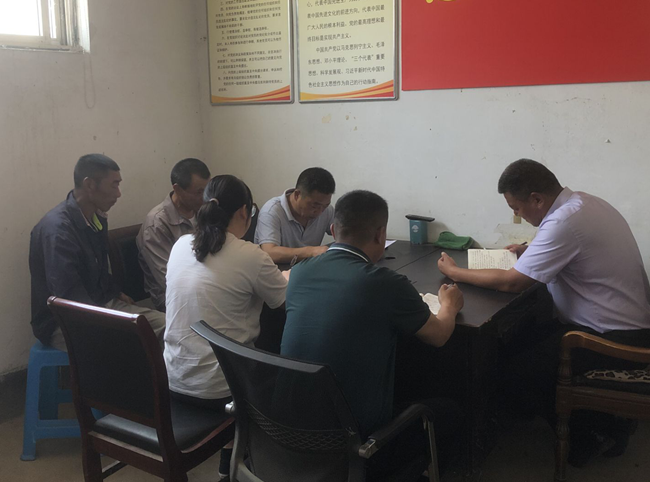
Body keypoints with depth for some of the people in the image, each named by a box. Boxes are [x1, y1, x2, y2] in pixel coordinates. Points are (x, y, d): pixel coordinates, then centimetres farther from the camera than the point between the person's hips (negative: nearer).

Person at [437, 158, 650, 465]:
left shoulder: (565, 222, -26)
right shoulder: (582, 201, 3)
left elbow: (511, 282, -22)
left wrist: (454, 272, -10)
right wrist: (530, 252, 7)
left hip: (615, 341, -10)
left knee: (521, 371, -6)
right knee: (526, 342, 18)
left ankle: (593, 432, 11)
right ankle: (605, 423, 21)